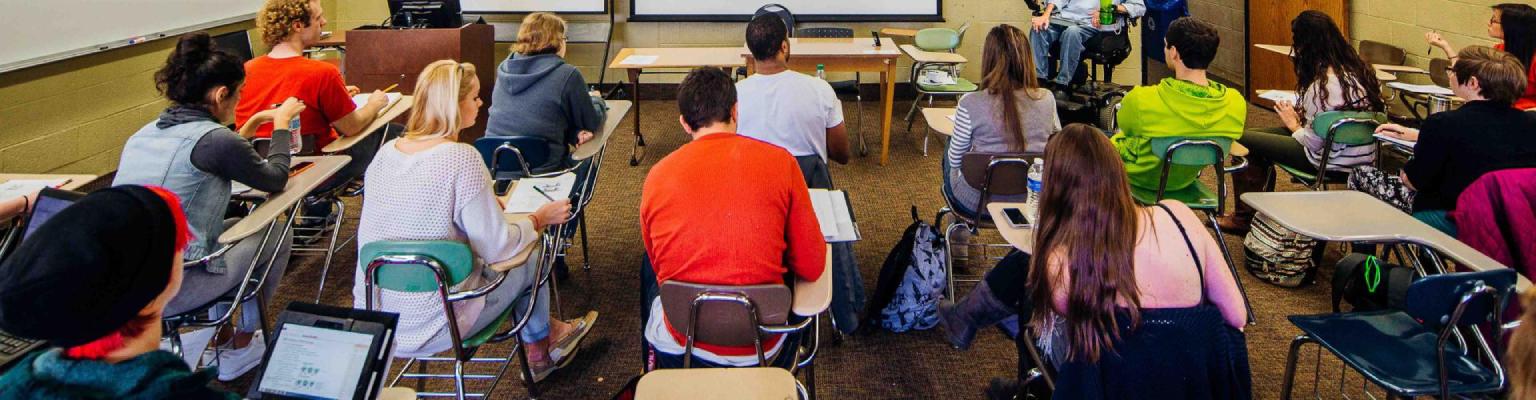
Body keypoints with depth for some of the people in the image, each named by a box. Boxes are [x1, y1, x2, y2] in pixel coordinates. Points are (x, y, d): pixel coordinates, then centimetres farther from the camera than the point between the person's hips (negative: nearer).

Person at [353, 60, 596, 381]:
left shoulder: (386, 153, 0)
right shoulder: (461, 159, -21)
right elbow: (497, 249, -17)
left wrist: (488, 204, 22)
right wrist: (539, 219, 1)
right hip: (430, 328, -7)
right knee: (531, 256, 16)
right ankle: (541, 348, 43)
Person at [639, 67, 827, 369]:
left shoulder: (657, 175, -7)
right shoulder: (779, 161, -11)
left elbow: (659, 265, 8)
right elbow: (812, 267, -5)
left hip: (679, 350, 1)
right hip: (761, 348, -1)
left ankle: (653, 366, 55)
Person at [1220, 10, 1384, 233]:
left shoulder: (1324, 84, -24)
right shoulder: (1357, 68, 4)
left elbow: (1314, 141, -22)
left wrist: (1294, 126, -3)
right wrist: (1302, 117, 6)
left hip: (1337, 162, -10)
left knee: (1243, 140, -3)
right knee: (1260, 135, 20)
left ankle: (1245, 217, 14)